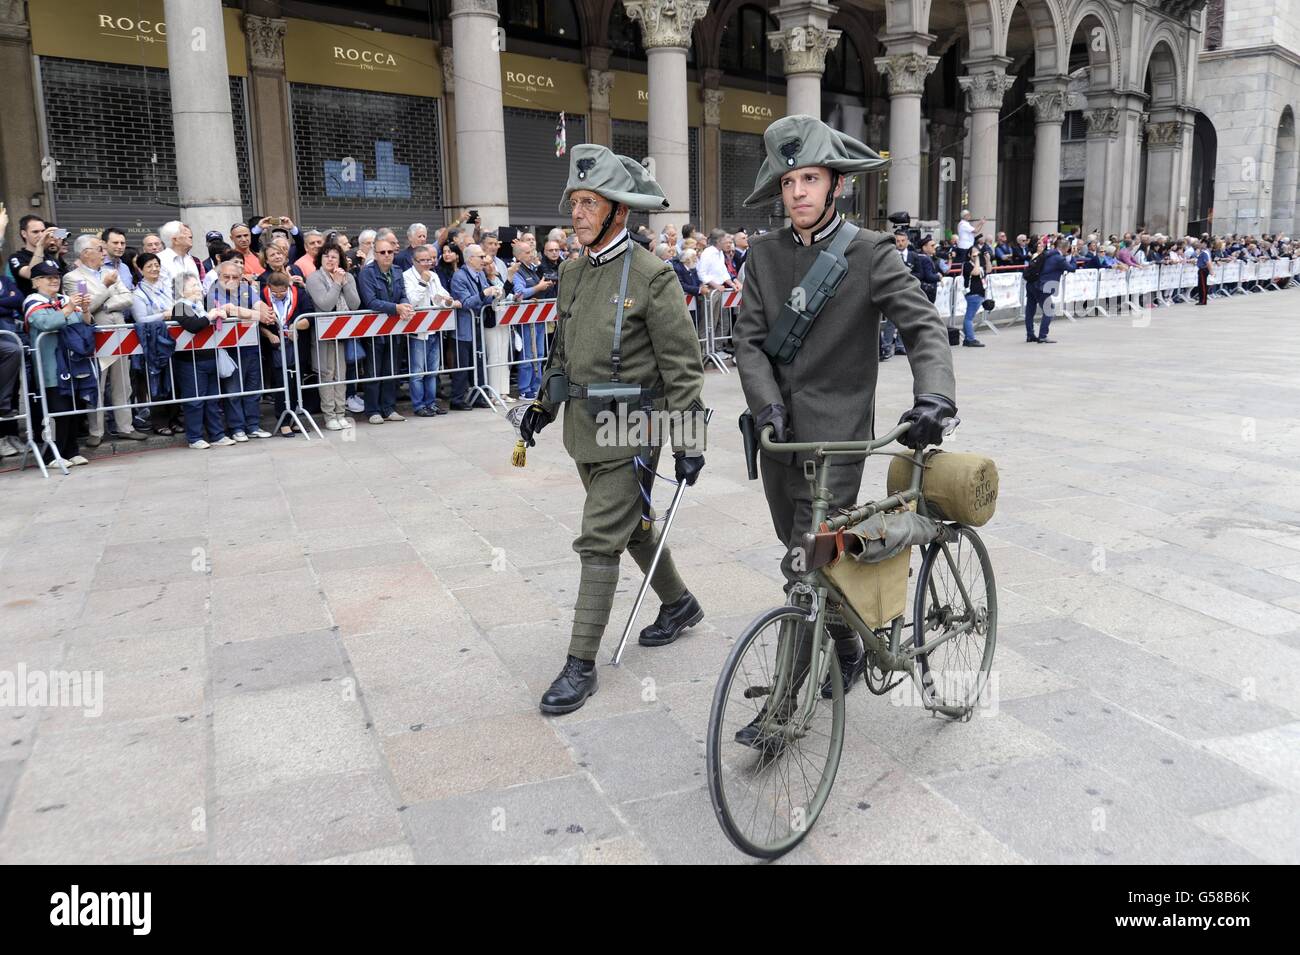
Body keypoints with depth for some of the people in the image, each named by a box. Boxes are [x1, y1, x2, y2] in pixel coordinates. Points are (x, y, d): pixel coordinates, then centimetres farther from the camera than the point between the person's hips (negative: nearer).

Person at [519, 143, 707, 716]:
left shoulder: (652, 277, -15)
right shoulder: (571, 273, 8)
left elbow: (683, 366, -14)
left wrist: (688, 442, -15)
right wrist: (545, 404, 20)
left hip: (628, 434, -8)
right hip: (584, 429, 8)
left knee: (600, 543, -6)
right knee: (634, 525, 20)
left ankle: (582, 664, 4)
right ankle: (679, 604, 42)